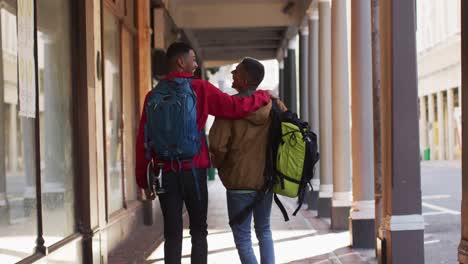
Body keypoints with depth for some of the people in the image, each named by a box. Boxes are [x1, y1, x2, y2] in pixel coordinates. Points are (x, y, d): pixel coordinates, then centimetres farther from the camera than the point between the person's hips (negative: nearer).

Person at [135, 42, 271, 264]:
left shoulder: (154, 96, 6)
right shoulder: (200, 89, -2)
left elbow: (143, 140, 6)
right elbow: (237, 107, -8)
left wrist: (143, 180, 11)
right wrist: (264, 96, 9)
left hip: (165, 173, 2)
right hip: (194, 170, -2)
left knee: (172, 234, 6)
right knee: (198, 231, 9)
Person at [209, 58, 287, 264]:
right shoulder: (274, 104, -1)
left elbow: (218, 146, -17)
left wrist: (218, 165, 4)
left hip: (239, 180, -4)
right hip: (267, 178, 5)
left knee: (242, 236, 5)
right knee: (264, 230, 20)